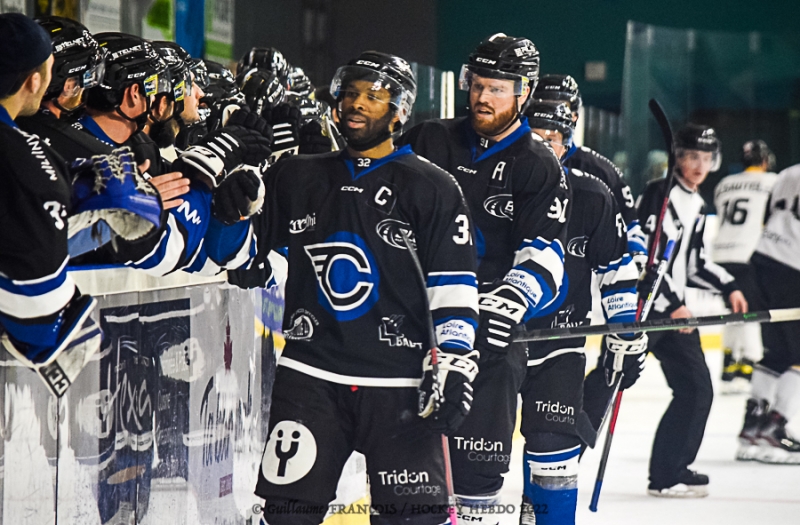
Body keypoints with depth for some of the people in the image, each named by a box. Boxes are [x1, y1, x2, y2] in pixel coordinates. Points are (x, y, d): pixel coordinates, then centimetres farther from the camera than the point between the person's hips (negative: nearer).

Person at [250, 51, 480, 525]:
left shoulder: (432, 189, 2)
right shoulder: (297, 179, 11)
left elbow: (454, 283, -2)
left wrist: (453, 363, -10)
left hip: (399, 381, -3)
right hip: (309, 374, 3)